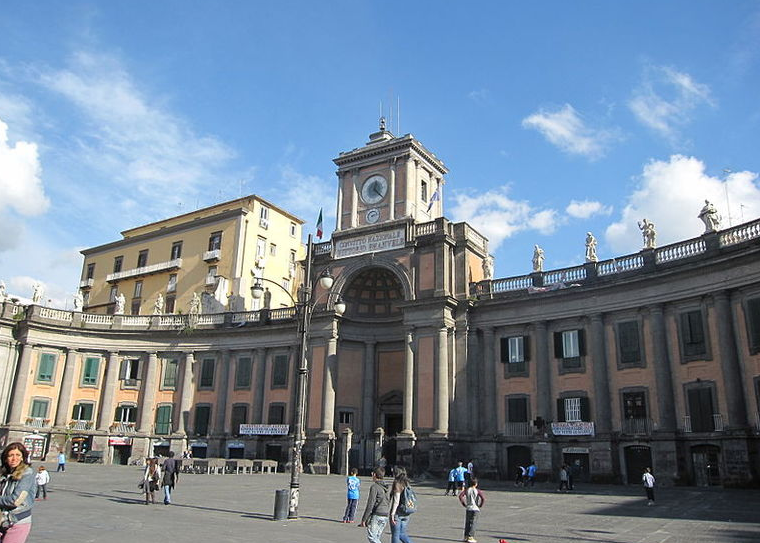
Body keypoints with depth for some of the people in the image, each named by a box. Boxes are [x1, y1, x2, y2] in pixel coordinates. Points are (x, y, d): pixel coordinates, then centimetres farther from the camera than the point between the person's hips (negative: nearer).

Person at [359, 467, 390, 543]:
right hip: (385, 516, 8)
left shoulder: (374, 487, -11)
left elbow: (370, 504, -15)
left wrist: (364, 519, -11)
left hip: (376, 515, -8)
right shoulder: (385, 487, 14)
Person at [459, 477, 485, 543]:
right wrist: (480, 505, -3)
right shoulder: (477, 491, -6)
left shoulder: (467, 490, 2)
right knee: (473, 523, -1)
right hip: (475, 509, -3)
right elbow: (483, 498, -16)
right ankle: (470, 537, -5)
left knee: (467, 523, 13)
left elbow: (460, 496, -6)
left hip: (468, 509, 3)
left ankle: (466, 537, 18)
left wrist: (464, 504, 3)